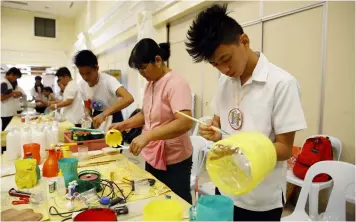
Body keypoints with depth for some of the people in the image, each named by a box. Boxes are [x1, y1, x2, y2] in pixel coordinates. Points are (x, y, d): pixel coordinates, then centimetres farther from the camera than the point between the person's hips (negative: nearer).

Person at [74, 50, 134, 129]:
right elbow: (87, 106, 8)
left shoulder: (108, 80, -26)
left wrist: (104, 114, -48)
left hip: (113, 119, -5)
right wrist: (87, 114, -16)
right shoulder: (82, 85, -7)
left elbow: (129, 98, -43)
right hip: (96, 117, 6)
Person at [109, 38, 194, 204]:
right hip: (152, 157, 8)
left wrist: (147, 136, -34)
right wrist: (124, 124, 3)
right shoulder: (150, 84, 8)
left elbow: (185, 123, -30)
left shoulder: (176, 84, -19)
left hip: (174, 162, -8)